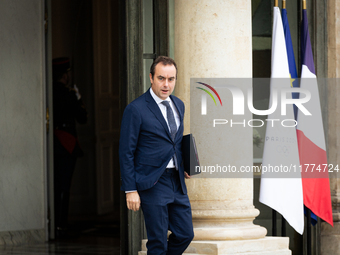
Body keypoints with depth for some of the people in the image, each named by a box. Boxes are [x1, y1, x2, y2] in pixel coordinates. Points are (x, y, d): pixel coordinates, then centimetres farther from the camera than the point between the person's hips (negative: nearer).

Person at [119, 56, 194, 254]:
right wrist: (130, 190, -12)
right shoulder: (136, 109, -11)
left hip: (177, 181, 7)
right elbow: (126, 152, -10)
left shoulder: (178, 105, 10)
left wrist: (184, 166, 10)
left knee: (185, 234, 9)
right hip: (152, 184, -7)